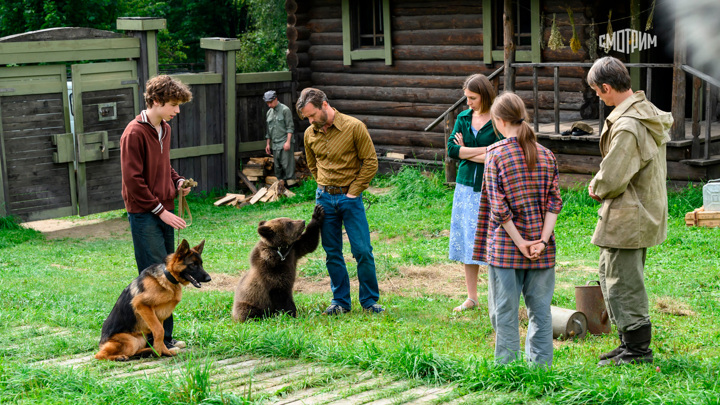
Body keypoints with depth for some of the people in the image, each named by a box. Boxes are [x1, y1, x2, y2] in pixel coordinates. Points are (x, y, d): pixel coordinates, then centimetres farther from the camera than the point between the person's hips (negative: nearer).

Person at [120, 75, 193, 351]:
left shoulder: (164, 129, 13)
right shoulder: (135, 133, -14)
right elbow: (133, 180, -16)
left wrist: (177, 181, 6)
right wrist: (160, 210, -15)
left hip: (164, 212, 9)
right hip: (144, 214, -9)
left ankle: (163, 336, 15)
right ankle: (160, 339, -2)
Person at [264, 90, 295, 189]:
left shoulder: (285, 110, -5)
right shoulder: (269, 113, 15)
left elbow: (290, 127, -9)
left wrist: (288, 142, -16)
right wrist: (268, 144, 19)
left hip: (285, 143, -6)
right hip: (275, 145, 7)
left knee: (287, 165, -11)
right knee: (277, 166, 6)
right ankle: (281, 183, 10)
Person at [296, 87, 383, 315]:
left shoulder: (354, 127, -10)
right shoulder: (310, 134, 3)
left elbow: (370, 162, -5)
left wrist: (353, 191, -7)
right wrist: (325, 188, 10)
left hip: (350, 197, -4)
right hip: (324, 198, 4)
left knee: (363, 251, -4)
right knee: (332, 253, 6)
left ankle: (369, 301, 9)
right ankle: (340, 301, 16)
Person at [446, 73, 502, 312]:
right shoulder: (463, 118, 9)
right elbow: (451, 149, -1)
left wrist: (467, 152, -8)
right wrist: (484, 151, -10)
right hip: (466, 186, 5)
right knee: (467, 240, 8)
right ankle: (471, 297, 17)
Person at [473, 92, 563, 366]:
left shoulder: (496, 153, -8)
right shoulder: (546, 154, 4)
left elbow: (499, 206, -13)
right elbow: (554, 202, -1)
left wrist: (519, 241, -10)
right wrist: (542, 240, -5)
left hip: (505, 245, -4)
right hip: (541, 248, 4)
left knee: (505, 311, 4)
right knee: (540, 309, 12)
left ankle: (507, 366, 8)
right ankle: (540, 365, 16)